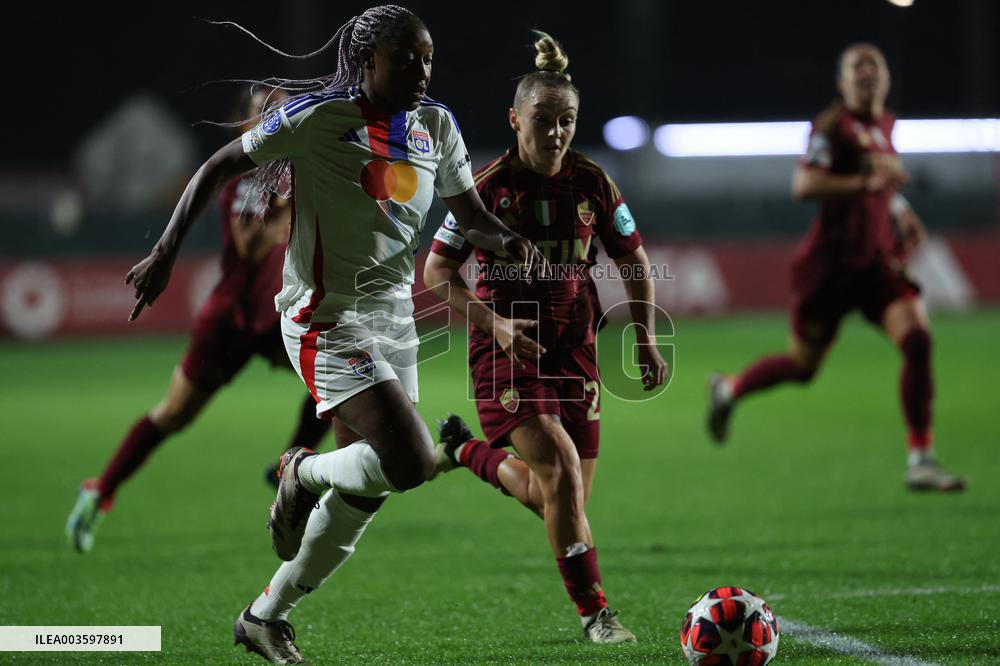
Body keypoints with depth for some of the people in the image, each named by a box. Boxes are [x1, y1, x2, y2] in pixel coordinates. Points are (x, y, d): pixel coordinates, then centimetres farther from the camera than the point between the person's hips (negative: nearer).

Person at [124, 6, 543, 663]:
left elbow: (471, 215, 14)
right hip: (330, 324, -7)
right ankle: (304, 473, 9)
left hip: (395, 322, 7)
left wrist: (509, 240, -9)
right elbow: (218, 167, -4)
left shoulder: (436, 126, 6)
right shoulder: (317, 117, -12)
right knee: (411, 462, -23)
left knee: (366, 492, 11)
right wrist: (165, 253, -9)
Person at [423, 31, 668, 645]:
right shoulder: (488, 188, -10)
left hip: (574, 345, 4)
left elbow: (635, 261, 11)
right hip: (508, 348, -4)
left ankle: (470, 452, 36)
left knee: (559, 499, 7)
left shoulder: (592, 183, -2)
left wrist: (646, 338, 3)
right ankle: (594, 612, -10)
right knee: (561, 471, -21)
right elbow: (437, 272, -5)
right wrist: (494, 322, -18)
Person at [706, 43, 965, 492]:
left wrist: (900, 211, 15)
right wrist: (866, 182, -31)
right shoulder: (833, 125, -11)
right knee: (803, 365, 6)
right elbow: (803, 185, -23)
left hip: (878, 261, 6)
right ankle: (728, 390, 38)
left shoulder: (884, 125, 13)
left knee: (918, 340, -15)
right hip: (832, 263, -6)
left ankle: (920, 463, -12)